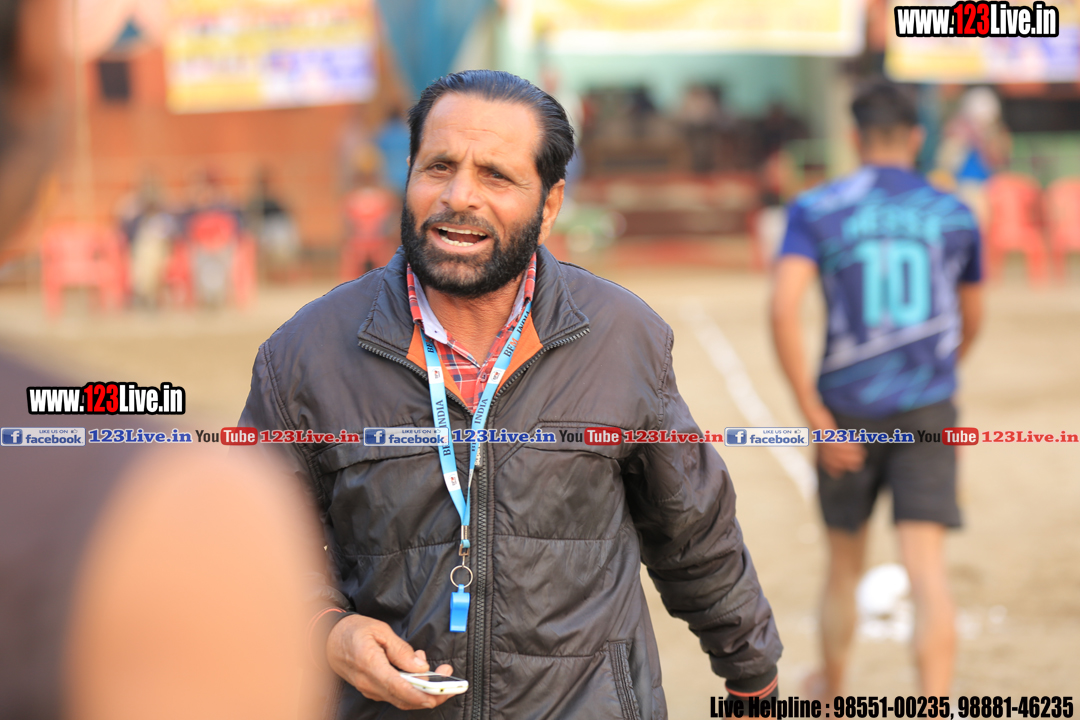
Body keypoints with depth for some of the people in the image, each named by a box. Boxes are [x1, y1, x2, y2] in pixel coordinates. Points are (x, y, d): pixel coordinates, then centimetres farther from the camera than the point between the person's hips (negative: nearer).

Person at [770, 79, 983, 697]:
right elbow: (970, 322, 19)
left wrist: (816, 416, -14)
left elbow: (783, 310, -15)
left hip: (848, 410, 1)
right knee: (928, 570, -8)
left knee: (845, 565, 19)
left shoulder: (815, 211, -1)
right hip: (928, 413, 0)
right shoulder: (955, 216, 6)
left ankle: (833, 695, 38)